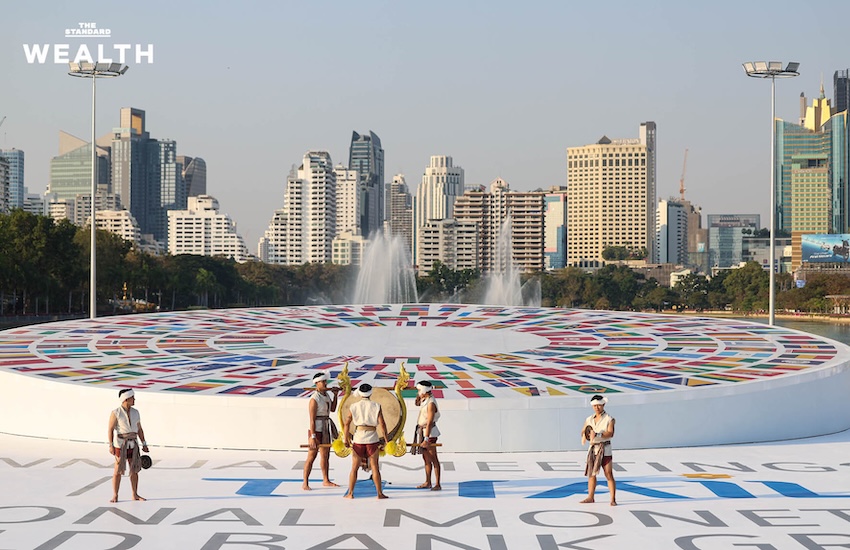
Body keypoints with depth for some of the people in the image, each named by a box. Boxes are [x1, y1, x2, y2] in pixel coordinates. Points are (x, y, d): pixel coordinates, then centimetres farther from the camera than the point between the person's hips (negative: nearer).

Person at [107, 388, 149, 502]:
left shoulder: (135, 412, 7)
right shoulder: (115, 413, -9)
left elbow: (139, 429, 12)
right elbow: (110, 430, -11)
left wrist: (144, 444, 10)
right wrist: (111, 445, -20)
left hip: (133, 445, 5)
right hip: (121, 444, -5)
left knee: (134, 470, 6)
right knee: (118, 470, -4)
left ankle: (135, 495, 14)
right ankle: (115, 496, 4)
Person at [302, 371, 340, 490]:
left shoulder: (326, 395, 8)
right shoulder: (314, 399, -17)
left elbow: (333, 409, 18)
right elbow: (312, 419, -20)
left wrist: (335, 395, 9)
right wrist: (312, 436, -23)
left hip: (326, 429, 8)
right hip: (316, 428, -8)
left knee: (325, 455, 15)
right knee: (312, 456, -7)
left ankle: (325, 480, 26)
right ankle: (305, 483, -3)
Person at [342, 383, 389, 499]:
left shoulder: (354, 406, 4)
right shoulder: (376, 406, 1)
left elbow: (346, 423, 1)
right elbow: (382, 424, -4)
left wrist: (345, 439, 8)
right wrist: (386, 439, 2)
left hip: (358, 438, 1)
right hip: (372, 438, -1)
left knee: (354, 467, 9)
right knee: (375, 467, 5)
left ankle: (350, 493, 9)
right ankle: (380, 493, 5)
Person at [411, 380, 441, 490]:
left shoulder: (431, 404, -20)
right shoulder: (425, 400, 7)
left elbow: (430, 422, -26)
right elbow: (417, 403, 31)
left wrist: (426, 439, -29)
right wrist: (419, 396, 11)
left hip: (429, 433, -9)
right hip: (422, 431, 9)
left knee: (433, 458, -7)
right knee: (426, 458, 13)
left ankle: (437, 484, -5)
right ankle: (427, 482, 20)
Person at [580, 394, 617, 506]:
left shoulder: (609, 419, -6)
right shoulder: (589, 419, 12)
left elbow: (610, 433, -19)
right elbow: (583, 432, 7)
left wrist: (597, 434, -32)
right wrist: (585, 434, -17)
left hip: (605, 450, -5)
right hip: (593, 449, 5)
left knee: (609, 474, -7)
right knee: (591, 474, 9)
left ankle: (613, 499, -7)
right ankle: (590, 497, 18)